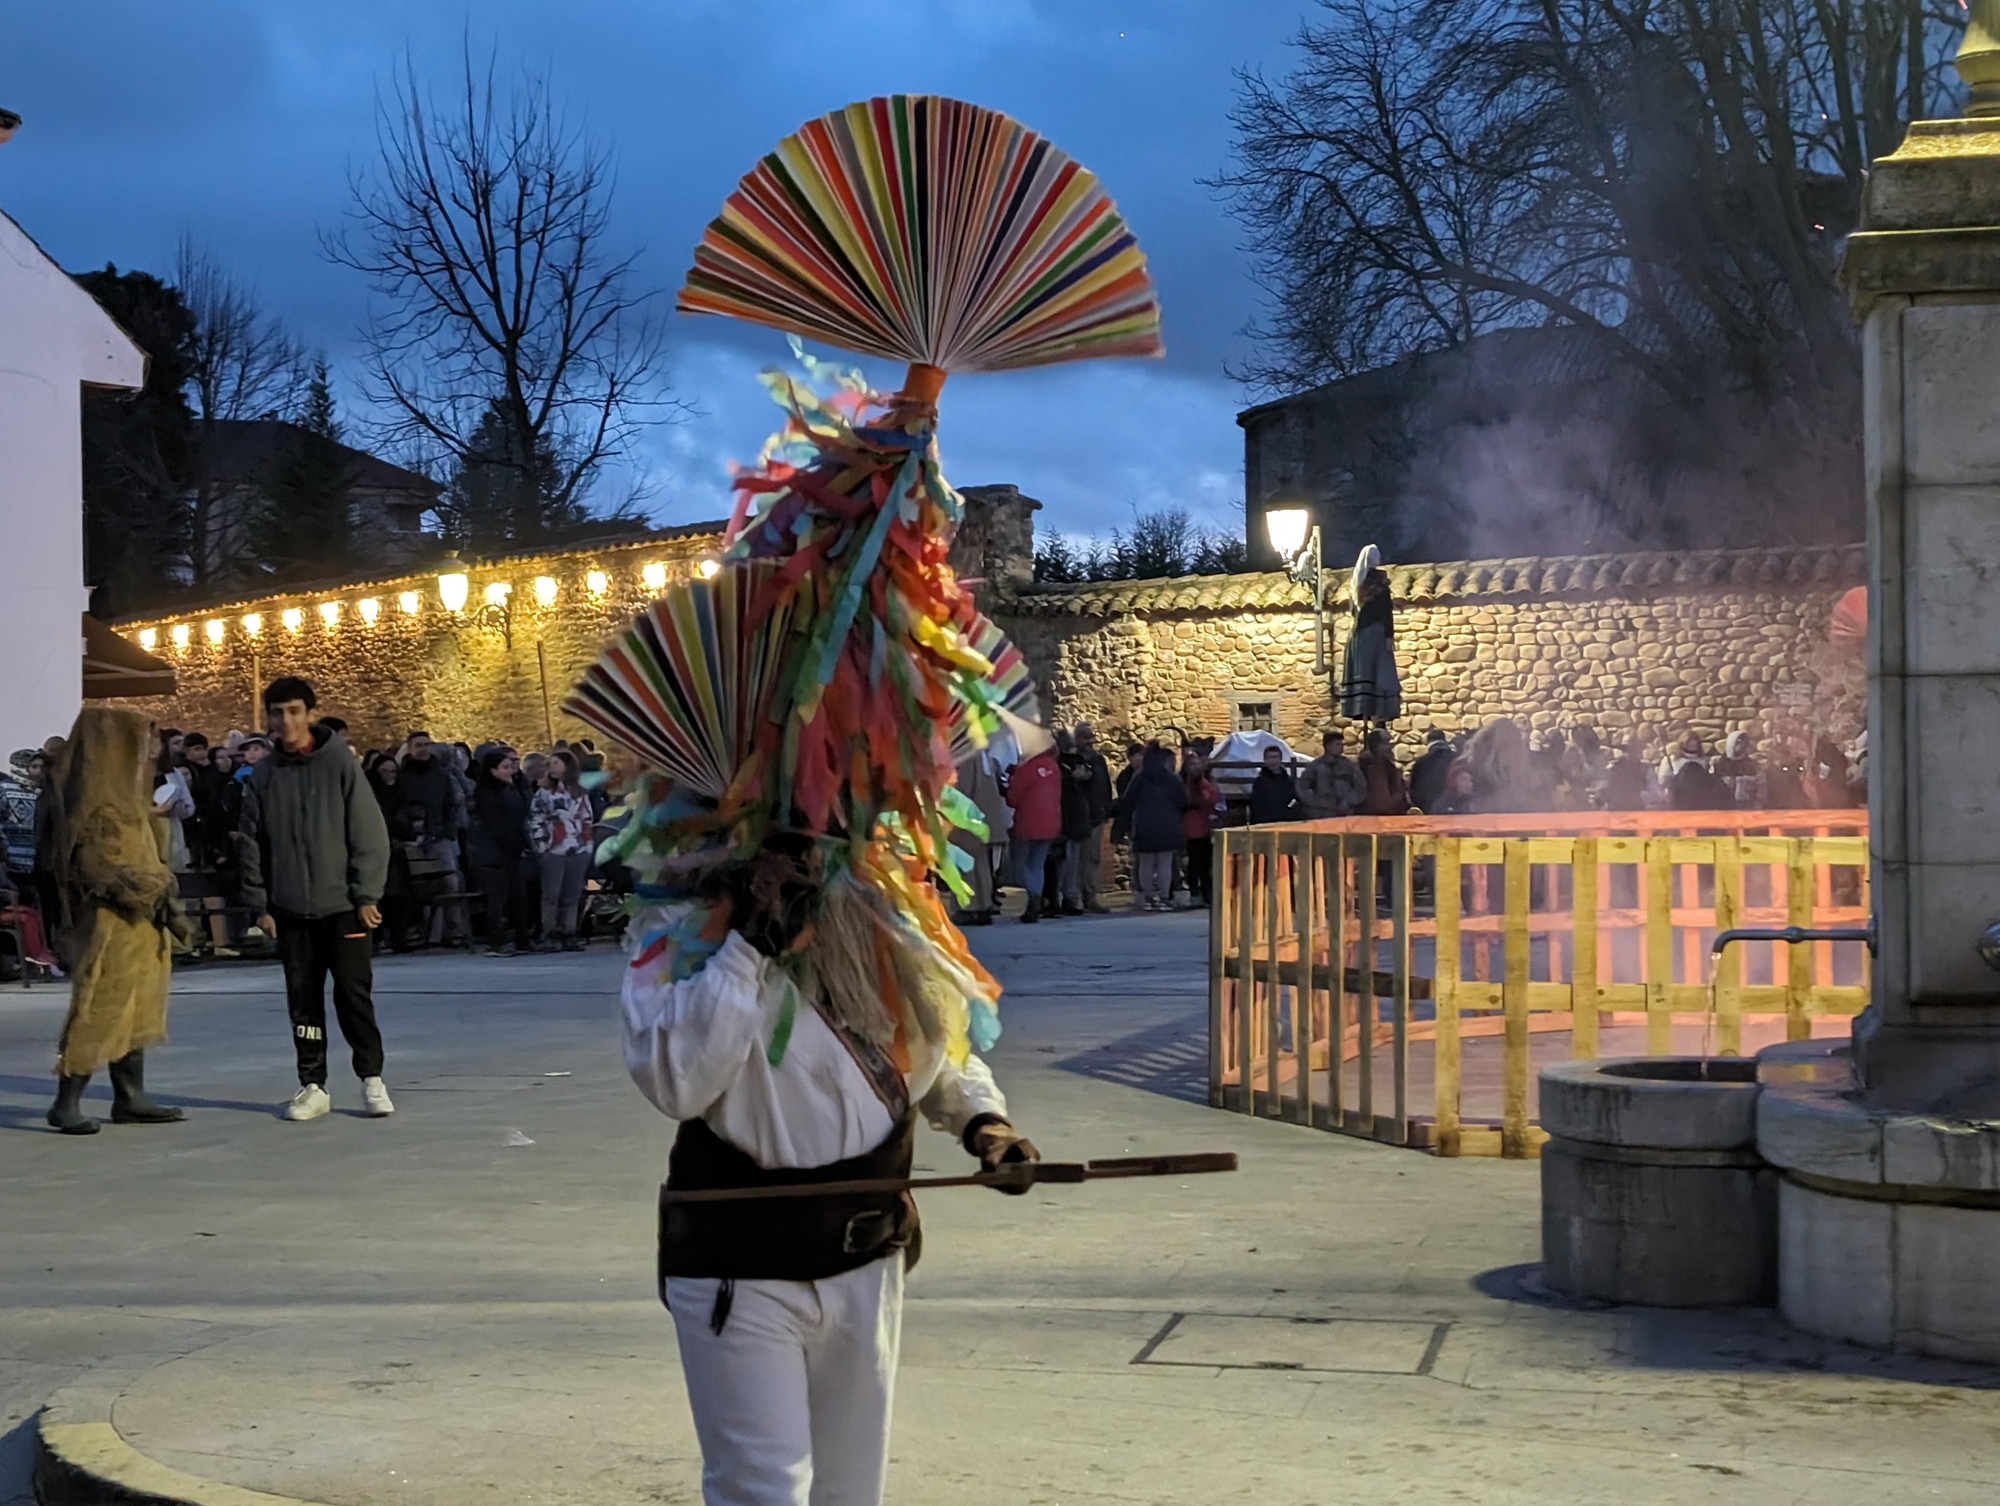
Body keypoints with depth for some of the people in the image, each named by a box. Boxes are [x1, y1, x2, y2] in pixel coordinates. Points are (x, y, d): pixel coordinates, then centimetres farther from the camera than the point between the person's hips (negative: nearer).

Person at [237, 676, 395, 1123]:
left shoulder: (338, 761, -4)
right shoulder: (263, 775, 5)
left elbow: (369, 831, -6)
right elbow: (251, 843, 9)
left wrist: (367, 894, -10)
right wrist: (259, 904, 4)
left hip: (341, 904, -3)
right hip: (290, 909, 3)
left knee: (354, 992, -3)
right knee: (303, 998, 6)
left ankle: (371, 1078, 9)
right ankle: (312, 1084, 13)